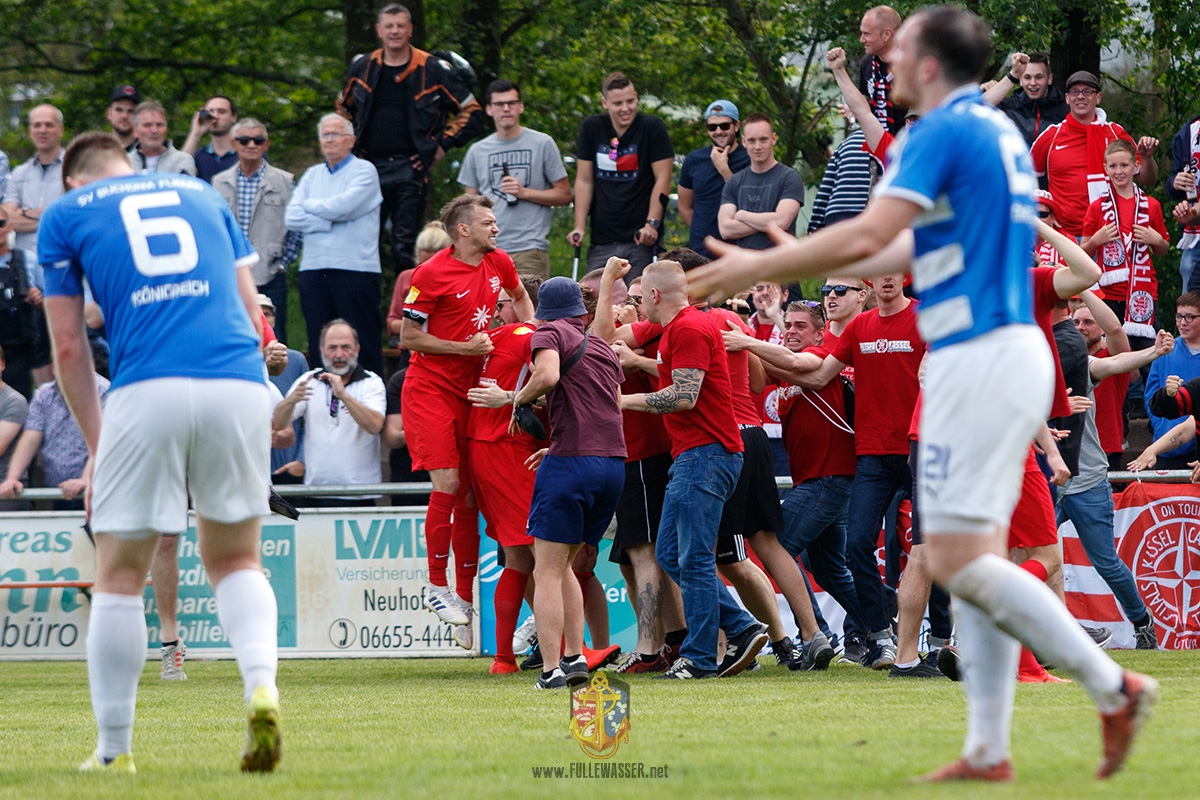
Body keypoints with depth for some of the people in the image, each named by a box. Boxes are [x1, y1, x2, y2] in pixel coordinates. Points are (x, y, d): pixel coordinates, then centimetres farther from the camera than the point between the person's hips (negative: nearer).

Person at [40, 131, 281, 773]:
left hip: (147, 389, -3)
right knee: (234, 559, 18)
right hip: (240, 382, 3)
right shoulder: (203, 195, 24)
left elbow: (68, 347, 11)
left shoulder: (65, 215, 15)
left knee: (120, 576, 9)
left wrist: (96, 444, 18)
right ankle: (261, 684, -9)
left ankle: (114, 750, 11)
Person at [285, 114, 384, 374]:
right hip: (314, 271, 5)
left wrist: (310, 205, 4)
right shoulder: (312, 175, 17)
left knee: (364, 346, -5)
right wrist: (330, 222, -7)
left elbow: (341, 206, -14)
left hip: (355, 269, -5)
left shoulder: (364, 171, 2)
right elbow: (292, 218, 4)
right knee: (319, 349, 5)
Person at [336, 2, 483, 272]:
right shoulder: (362, 68, 10)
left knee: (405, 249, -4)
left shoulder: (433, 70, 0)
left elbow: (472, 113, 5)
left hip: (409, 168, -3)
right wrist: (350, 147, 14)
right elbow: (343, 111, 27)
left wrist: (442, 145, -2)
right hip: (368, 166, 3)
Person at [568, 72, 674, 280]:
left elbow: (663, 180, -4)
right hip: (602, 241, 3)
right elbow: (584, 180, 9)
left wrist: (652, 224, -14)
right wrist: (579, 227, 1)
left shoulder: (652, 128, -2)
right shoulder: (591, 128, 8)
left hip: (641, 241, -3)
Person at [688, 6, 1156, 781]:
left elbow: (868, 235, -20)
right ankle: (989, 749, 6)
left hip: (979, 360, -10)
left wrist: (760, 267, -10)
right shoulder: (998, 131, 18)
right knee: (974, 558, 8)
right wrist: (807, 260, 30)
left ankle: (1113, 687, -12)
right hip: (1014, 350, 10)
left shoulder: (943, 133, -11)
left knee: (959, 559, -10)